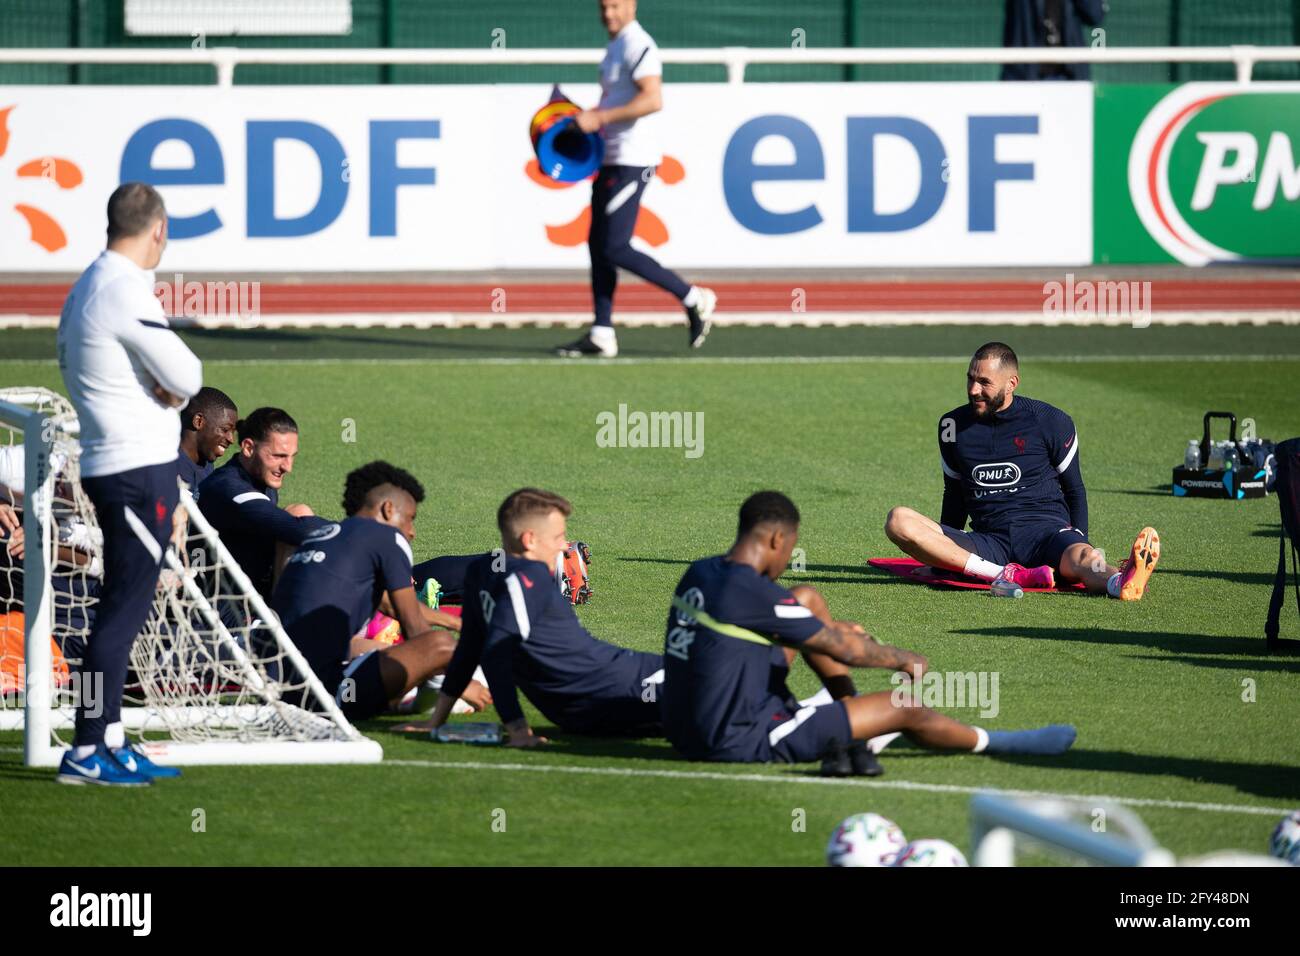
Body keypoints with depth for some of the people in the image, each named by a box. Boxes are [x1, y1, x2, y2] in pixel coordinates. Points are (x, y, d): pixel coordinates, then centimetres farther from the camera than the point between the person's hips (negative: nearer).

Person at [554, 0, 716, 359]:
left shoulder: (638, 46, -14)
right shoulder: (615, 47, 17)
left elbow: (653, 100, -26)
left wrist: (600, 117, -26)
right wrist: (587, 120, 13)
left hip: (632, 160, -10)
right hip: (611, 159, 10)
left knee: (615, 249, -12)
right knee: (598, 245, 8)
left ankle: (694, 299, -2)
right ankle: (601, 335, 11)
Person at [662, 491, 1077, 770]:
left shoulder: (699, 574, 3)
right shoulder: (753, 594, -23)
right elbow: (846, 650, -13)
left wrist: (830, 630, 32)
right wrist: (905, 660, 5)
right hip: (741, 740, -9)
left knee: (809, 601, 18)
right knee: (903, 707, -3)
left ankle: (852, 706, 30)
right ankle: (1000, 743, 20)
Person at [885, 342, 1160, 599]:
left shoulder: (1050, 422, 4)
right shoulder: (954, 426, 12)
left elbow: (1074, 491, 12)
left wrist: (1081, 552, 1)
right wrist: (939, 553, 19)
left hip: (1046, 530, -3)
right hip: (990, 542, 3)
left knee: (1080, 556, -39)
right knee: (898, 521, -23)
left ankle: (1122, 582, -77)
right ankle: (1006, 575, -39)